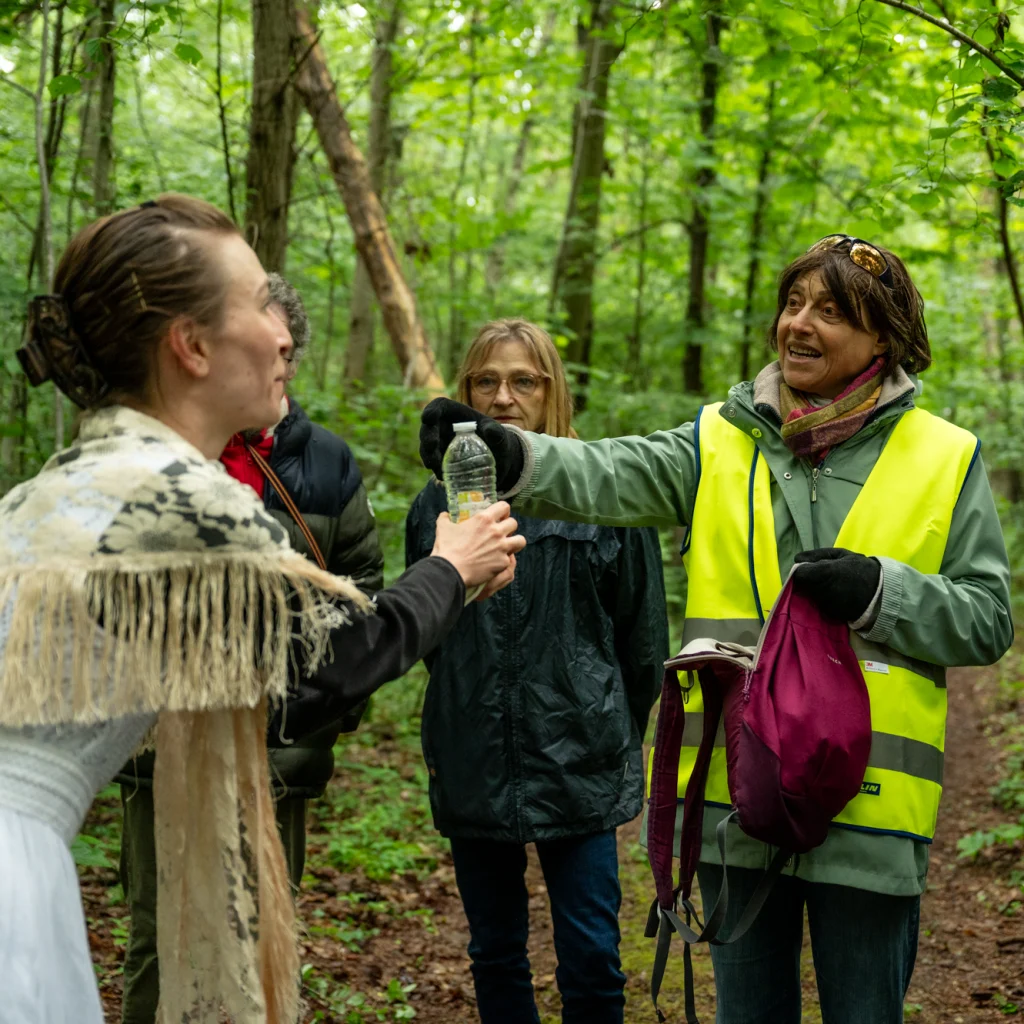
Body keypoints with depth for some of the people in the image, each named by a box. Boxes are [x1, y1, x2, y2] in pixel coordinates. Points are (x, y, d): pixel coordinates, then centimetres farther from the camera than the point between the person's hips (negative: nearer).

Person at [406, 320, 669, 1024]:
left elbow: (644, 636, 4)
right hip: (472, 769, 3)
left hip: (577, 762, -3)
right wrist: (465, 716, 14)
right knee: (495, 957, 13)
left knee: (591, 962, -1)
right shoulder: (440, 502, 6)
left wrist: (616, 731, 9)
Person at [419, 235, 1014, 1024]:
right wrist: (511, 455, -34)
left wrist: (877, 593, -17)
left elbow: (986, 617, 1)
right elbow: (612, 475, -14)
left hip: (869, 810, -2)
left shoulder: (946, 459, 1)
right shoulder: (721, 442, 3)